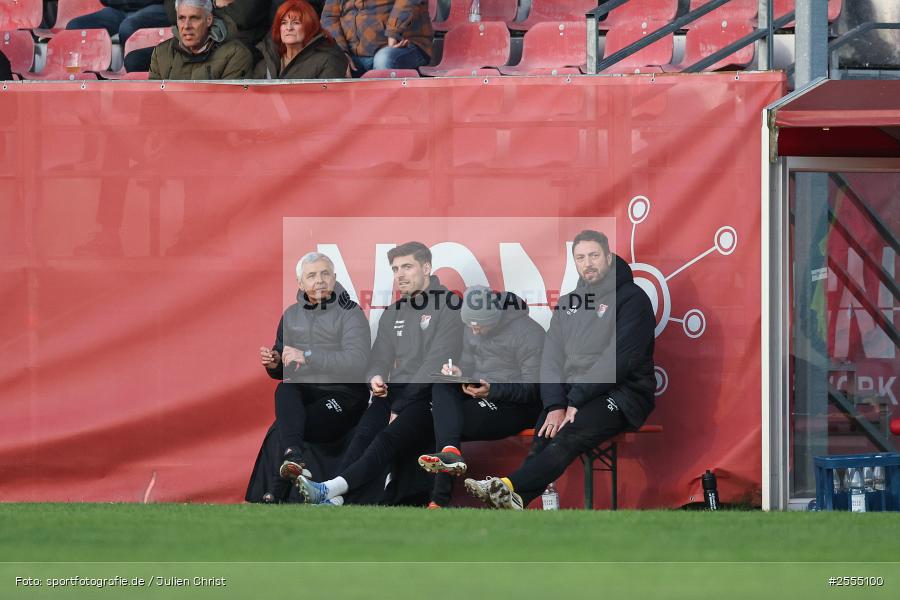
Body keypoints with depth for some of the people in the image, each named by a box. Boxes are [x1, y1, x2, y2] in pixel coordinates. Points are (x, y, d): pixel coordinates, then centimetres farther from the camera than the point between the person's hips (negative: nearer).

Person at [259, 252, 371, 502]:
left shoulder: (350, 314, -1)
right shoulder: (291, 315, 17)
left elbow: (357, 362, -17)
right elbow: (282, 372, 25)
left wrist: (307, 357, -20)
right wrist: (274, 364, -1)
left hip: (342, 394, -4)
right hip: (302, 392, 4)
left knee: (280, 429, -28)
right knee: (284, 390, -33)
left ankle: (276, 495, -22)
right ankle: (294, 456, -55)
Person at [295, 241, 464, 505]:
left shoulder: (449, 305, -2)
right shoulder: (393, 313, 21)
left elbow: (437, 363, -11)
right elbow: (381, 358, 18)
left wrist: (400, 407, -14)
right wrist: (375, 378, -9)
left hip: (431, 394, -6)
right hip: (395, 392, 6)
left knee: (389, 438, -31)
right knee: (363, 434, -25)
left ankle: (332, 488, -49)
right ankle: (334, 499, -44)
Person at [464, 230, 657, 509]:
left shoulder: (632, 298, -2)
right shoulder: (568, 303, 20)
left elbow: (619, 358, -12)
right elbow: (552, 357, 10)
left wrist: (576, 400, -16)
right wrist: (555, 405, -9)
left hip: (620, 394, -6)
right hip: (570, 397, 6)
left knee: (570, 434, -33)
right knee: (543, 436, -24)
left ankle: (512, 488, -50)